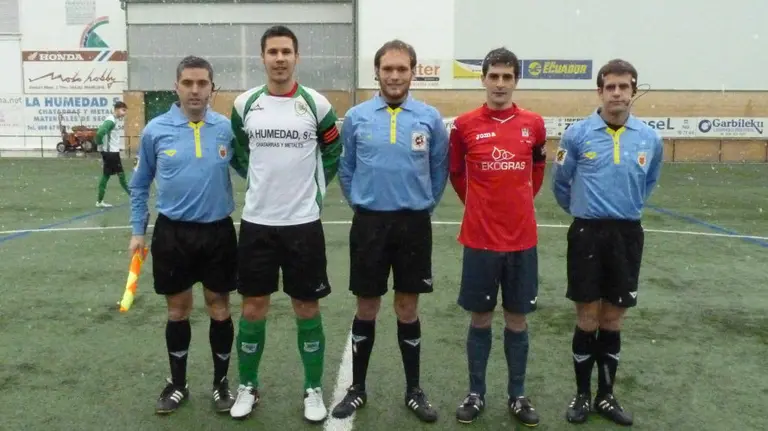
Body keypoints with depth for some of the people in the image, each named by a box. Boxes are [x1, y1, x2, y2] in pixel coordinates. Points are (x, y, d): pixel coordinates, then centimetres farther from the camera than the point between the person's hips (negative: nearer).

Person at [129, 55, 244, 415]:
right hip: (172, 233, 0)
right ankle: (177, 383, 31)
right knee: (178, 310, 12)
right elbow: (140, 184, 8)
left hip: (218, 231, 0)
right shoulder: (156, 130, -2)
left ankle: (221, 382, 27)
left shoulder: (227, 128, -3)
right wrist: (138, 230, 6)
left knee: (219, 309, 9)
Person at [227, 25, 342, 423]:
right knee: (253, 307, 8)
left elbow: (333, 151, 10)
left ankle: (314, 390, 22)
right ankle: (248, 386, 26)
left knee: (307, 308, 7)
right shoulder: (245, 104, 2)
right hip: (256, 221, 1)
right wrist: (262, 181, 11)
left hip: (303, 222, -1)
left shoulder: (316, 103, -3)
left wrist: (313, 187, 5)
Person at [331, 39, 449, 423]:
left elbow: (440, 169, 8)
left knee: (408, 309, 9)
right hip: (369, 223, 0)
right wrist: (359, 204, 10)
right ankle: (357, 388, 25)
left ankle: (414, 390, 25)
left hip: (414, 224, 0)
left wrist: (424, 205, 9)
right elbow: (345, 169, 11)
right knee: (366, 309, 9)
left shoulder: (430, 118, -2)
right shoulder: (356, 117, 0)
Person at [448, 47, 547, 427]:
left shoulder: (533, 124, 0)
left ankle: (517, 396, 26)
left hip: (522, 239, 2)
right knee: (480, 318, 9)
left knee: (517, 319, 11)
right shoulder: (465, 125, -4)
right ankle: (476, 394, 25)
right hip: (480, 239, -1)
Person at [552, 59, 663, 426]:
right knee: (588, 320, 4)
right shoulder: (578, 134, -7)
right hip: (587, 233, -2)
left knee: (613, 320, 11)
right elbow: (560, 183, 6)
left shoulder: (650, 138, 0)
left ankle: (606, 396, 26)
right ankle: (582, 394, 22)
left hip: (627, 235, 2)